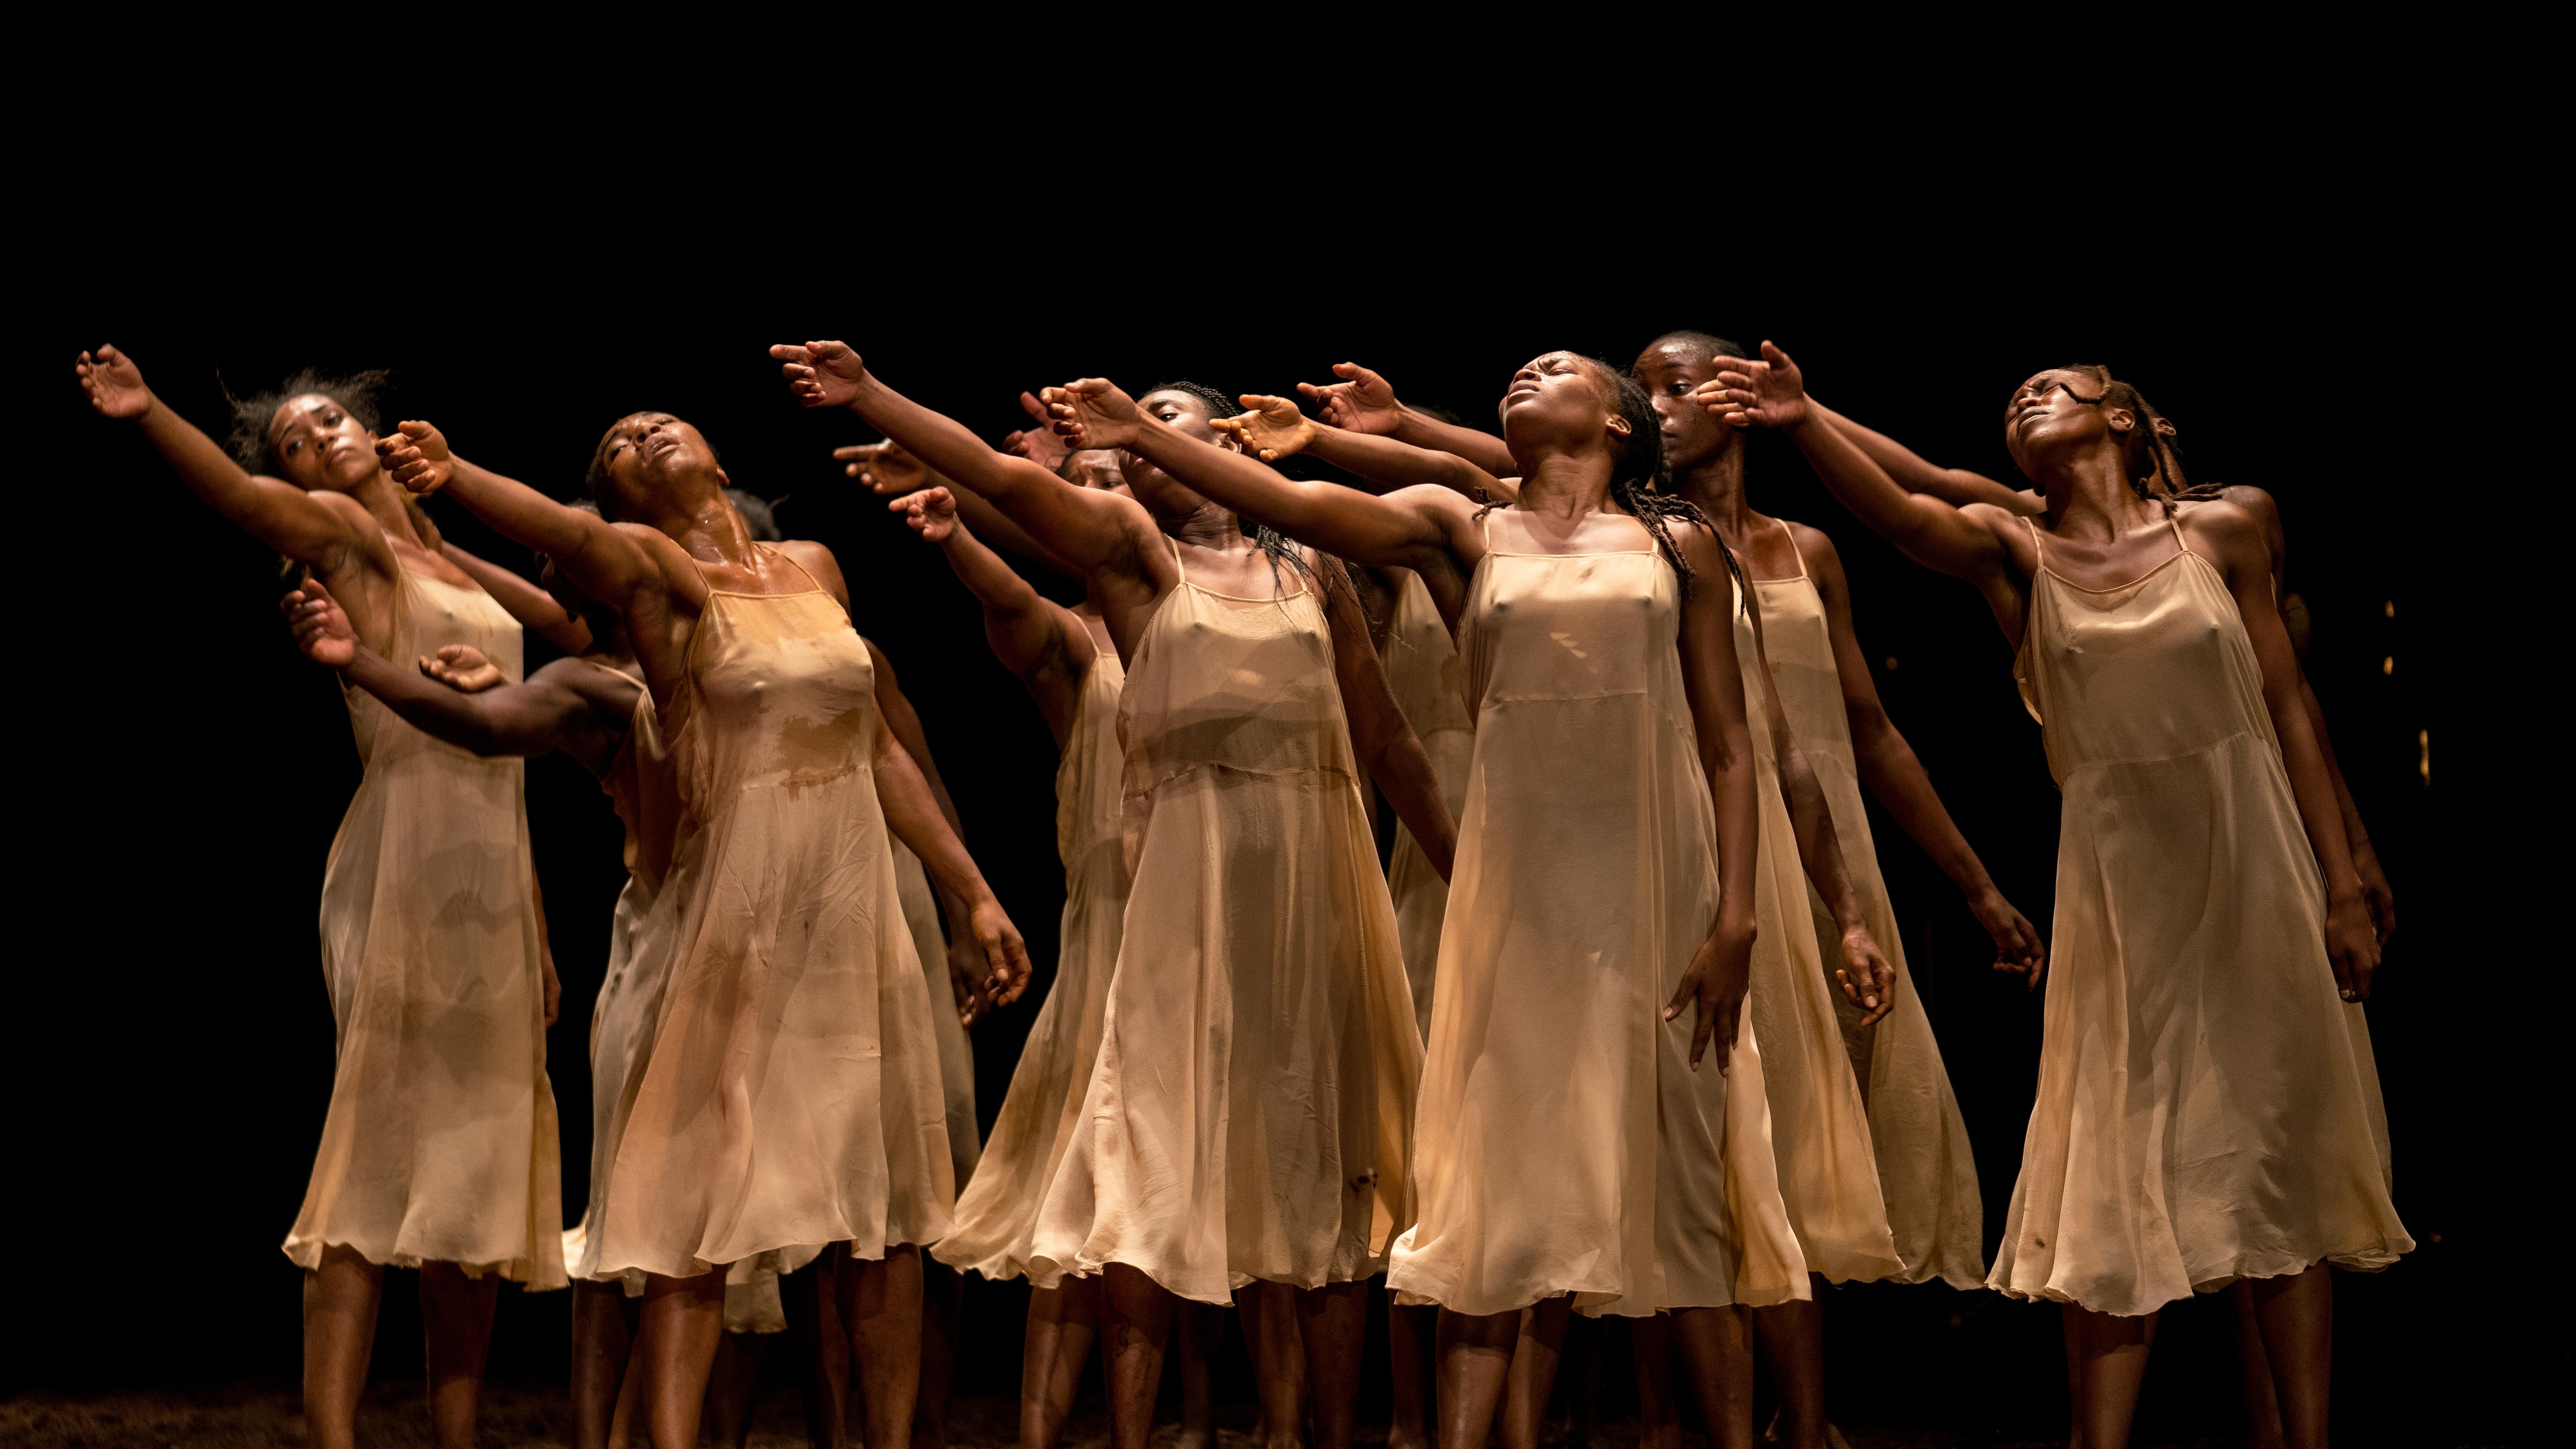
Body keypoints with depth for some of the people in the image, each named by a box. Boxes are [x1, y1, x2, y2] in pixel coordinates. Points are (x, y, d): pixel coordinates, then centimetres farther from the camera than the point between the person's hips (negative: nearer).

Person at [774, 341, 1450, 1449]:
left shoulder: (1312, 569, 16)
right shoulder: (1133, 547, 7)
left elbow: (1386, 740, 18)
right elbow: (1004, 476, -9)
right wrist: (869, 399, -23)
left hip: (1318, 870, 3)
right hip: (1189, 868, -3)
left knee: (1323, 1162, 7)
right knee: (1156, 1157, -6)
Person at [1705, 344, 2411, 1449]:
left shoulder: (2221, 533, 3)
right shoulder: (2015, 553, 2)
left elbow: (2287, 711, 4)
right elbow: (1900, 516, -18)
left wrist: (2343, 886, 0)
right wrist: (1803, 422, -36)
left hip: (2256, 870, 0)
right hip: (2121, 885, 0)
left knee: (2284, 1161, 4)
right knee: (2120, 1179, -1)